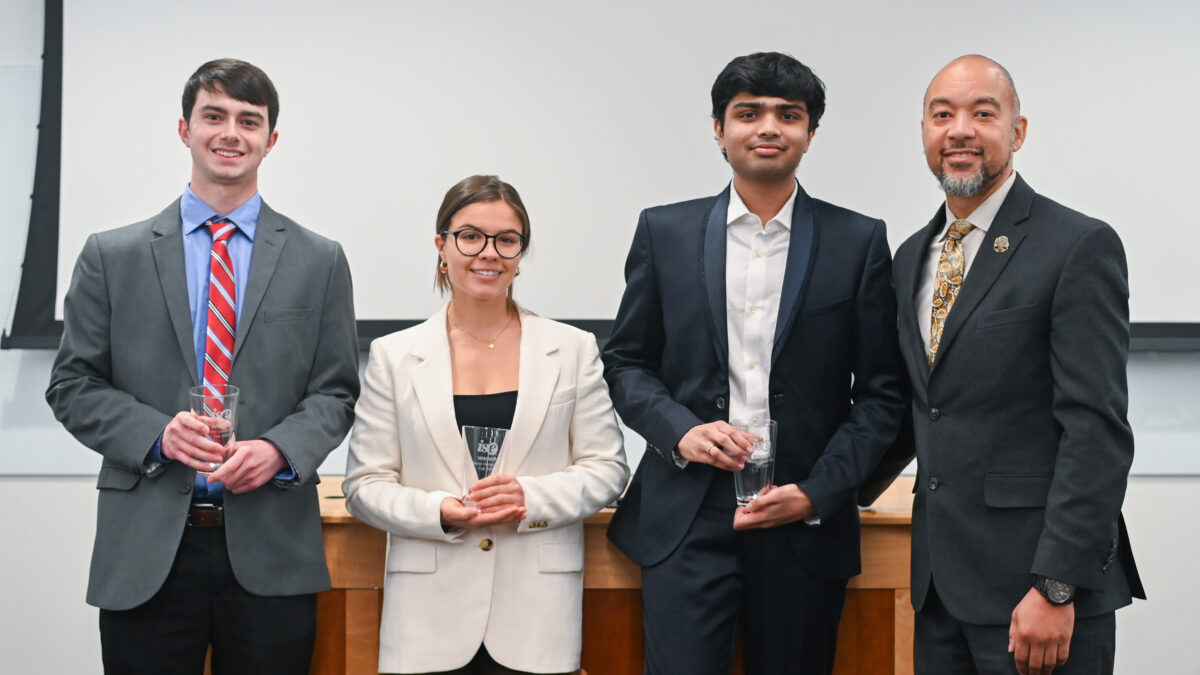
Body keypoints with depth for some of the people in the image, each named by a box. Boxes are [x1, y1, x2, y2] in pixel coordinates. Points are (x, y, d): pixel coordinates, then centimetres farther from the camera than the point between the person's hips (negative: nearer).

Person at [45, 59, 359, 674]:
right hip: (145, 554, 0)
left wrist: (279, 449, -12)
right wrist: (156, 432, -11)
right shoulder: (110, 256, 7)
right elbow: (72, 385, 5)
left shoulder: (319, 261, 8)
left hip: (271, 552, 1)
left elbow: (335, 392, 7)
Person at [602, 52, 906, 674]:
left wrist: (819, 493, -7)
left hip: (806, 521, 0)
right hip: (686, 519, 0)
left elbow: (881, 391, 4)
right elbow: (625, 362, 11)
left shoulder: (858, 242, 4)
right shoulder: (664, 232, 7)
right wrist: (680, 431, -8)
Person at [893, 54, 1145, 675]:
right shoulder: (912, 258, 14)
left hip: (1040, 579, -6)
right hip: (940, 579, 6)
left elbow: (1097, 431, -14)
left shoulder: (1080, 246, -9)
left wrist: (1055, 588, -18)